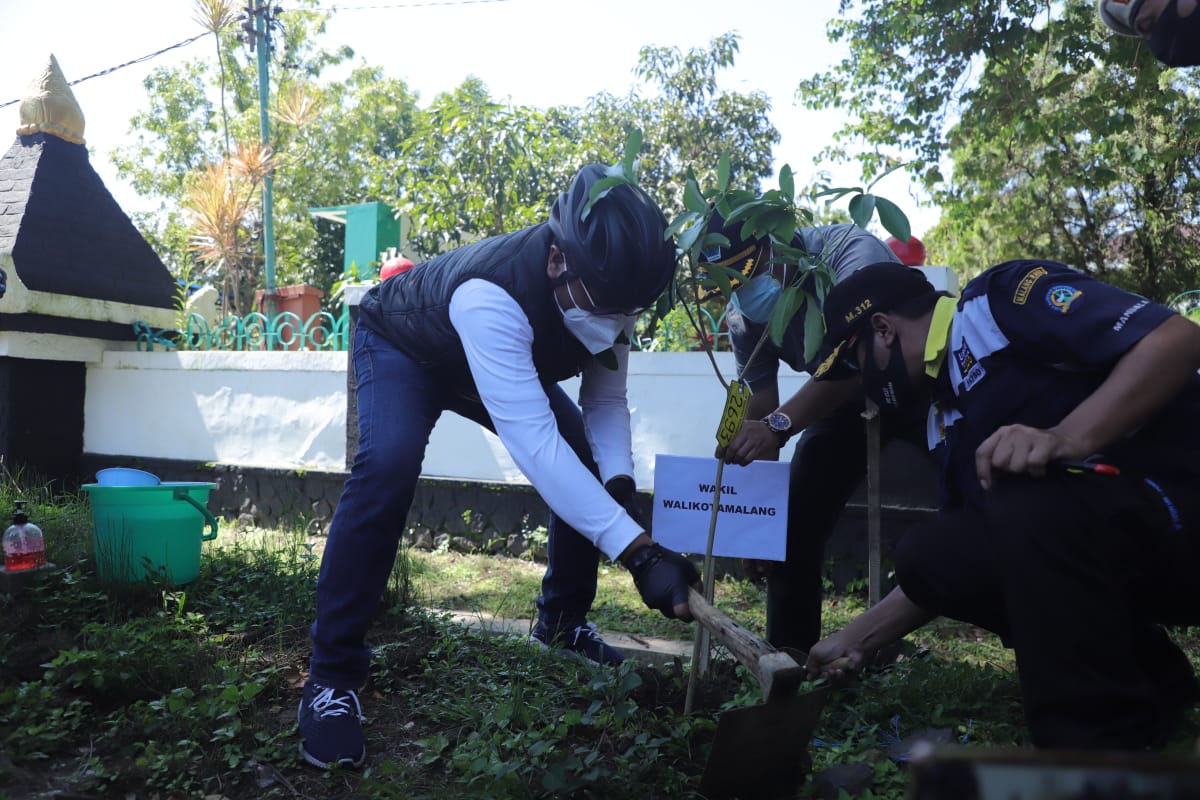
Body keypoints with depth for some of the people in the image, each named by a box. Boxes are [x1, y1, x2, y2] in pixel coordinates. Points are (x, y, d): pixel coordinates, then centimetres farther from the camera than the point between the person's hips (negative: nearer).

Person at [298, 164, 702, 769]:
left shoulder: (607, 290, -25)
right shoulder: (491, 295, -46)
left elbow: (606, 401, -14)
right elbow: (535, 445, -54)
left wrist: (618, 481, -34)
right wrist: (638, 551, -58)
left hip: (505, 358, 6)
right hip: (402, 348, -6)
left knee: (590, 465, -4)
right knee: (387, 466, -33)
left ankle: (561, 621, 17)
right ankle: (332, 677, -19)